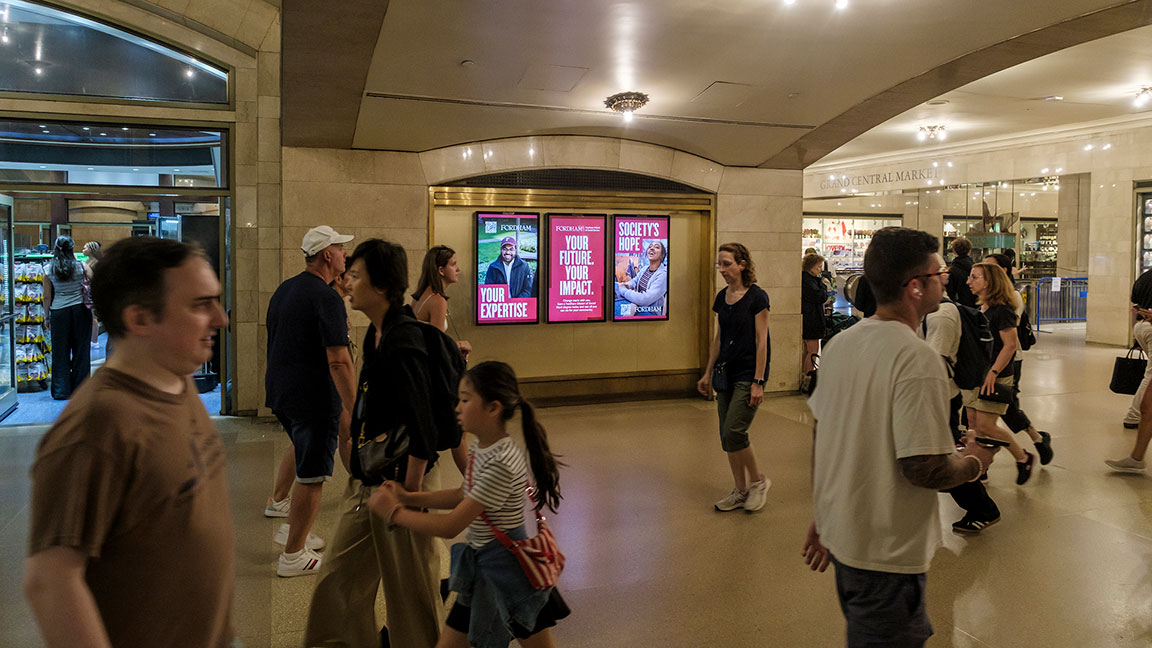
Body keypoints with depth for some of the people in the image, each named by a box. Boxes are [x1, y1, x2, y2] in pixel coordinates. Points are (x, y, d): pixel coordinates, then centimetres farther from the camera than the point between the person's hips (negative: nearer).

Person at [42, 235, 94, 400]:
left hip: (59, 311, 0)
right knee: (81, 350, 8)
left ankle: (61, 391, 12)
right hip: (80, 309, 0)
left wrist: (47, 317, 10)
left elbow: (47, 297, 1)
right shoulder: (81, 266, -4)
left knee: (60, 352, 9)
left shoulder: (48, 271, -1)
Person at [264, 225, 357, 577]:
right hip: (313, 398, -9)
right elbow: (339, 361, -26)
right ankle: (293, 556, 11)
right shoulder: (326, 298, -20)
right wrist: (352, 410, -24)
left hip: (279, 390, 10)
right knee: (311, 476, 2)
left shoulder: (284, 289, 9)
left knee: (303, 442, 35)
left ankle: (278, 501, 45)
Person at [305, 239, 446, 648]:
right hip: (367, 481, 9)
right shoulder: (377, 334, 7)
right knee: (340, 577, 19)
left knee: (410, 587, 8)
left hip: (400, 479, -9)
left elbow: (423, 431, -24)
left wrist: (409, 492, -21)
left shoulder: (402, 343, -23)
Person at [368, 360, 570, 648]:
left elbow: (451, 526, -25)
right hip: (481, 565, 9)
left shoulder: (500, 463, -28)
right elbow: (463, 495, 15)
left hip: (508, 568, -9)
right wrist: (409, 497, 5)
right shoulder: (479, 448, 1)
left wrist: (394, 512, -14)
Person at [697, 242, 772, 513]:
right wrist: (708, 373, 15)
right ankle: (740, 491, 20)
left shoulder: (756, 297, -11)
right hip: (725, 372, 7)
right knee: (726, 435, 7)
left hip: (748, 373, -7)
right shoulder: (721, 297, 9)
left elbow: (761, 341, -13)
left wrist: (758, 382, -16)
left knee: (734, 431, -12)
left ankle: (758, 480, 11)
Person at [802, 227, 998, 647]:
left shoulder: (839, 344, 2)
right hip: (887, 551, -8)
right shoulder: (918, 359, -23)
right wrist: (974, 461, -4)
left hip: (839, 533, 8)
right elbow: (924, 469, -26)